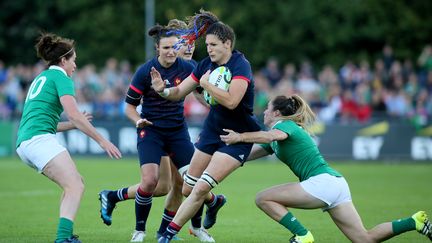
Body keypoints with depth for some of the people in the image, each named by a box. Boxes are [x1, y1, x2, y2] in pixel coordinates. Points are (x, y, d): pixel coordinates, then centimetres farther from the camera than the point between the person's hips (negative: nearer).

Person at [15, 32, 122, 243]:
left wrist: (74, 124, 36)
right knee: (75, 187, -19)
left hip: (24, 143, 10)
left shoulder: (41, 78, 28)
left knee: (76, 182, 16)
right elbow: (74, 114, -11)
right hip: (40, 139, -10)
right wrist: (102, 141, -9)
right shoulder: (60, 77, 1)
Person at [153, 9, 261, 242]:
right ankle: (214, 201, 44)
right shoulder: (206, 65, 0)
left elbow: (231, 101, -34)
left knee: (202, 188, -16)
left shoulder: (240, 66, -20)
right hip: (212, 130, 7)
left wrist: (206, 84, -23)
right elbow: (179, 92, 3)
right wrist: (163, 90, -18)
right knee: (188, 188, 10)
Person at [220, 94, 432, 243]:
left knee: (263, 199, -7)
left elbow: (272, 136, -27)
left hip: (323, 182, -10)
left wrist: (240, 136, -29)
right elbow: (248, 154, 29)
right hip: (335, 183, 10)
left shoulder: (284, 125, -2)